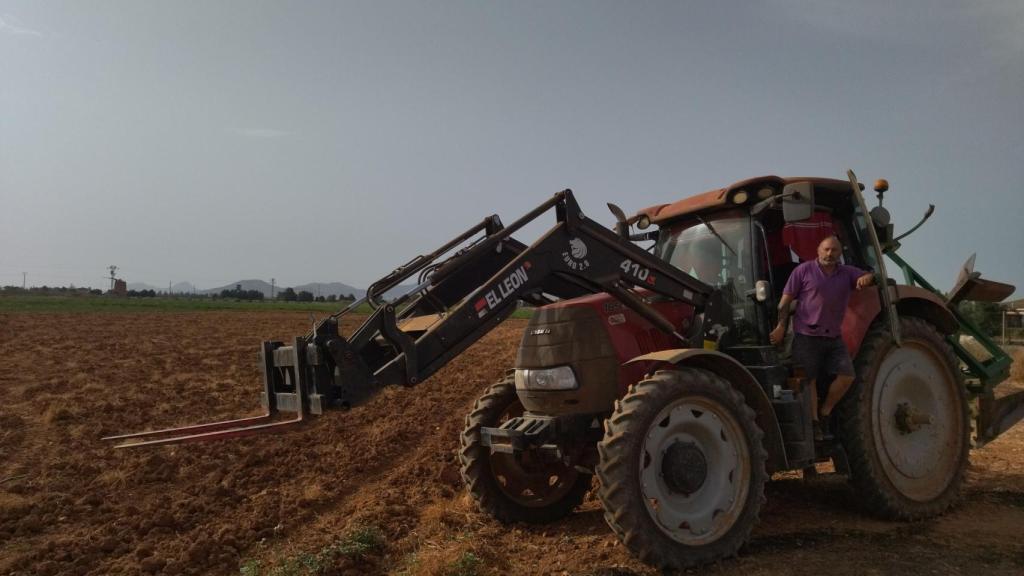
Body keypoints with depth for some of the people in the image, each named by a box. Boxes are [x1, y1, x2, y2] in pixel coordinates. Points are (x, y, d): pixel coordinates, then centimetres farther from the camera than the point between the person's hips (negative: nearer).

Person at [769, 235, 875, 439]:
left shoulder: (847, 273, 13)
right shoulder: (804, 270, 0)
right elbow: (785, 300, -2)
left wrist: (866, 278, -15)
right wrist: (781, 326, -10)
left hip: (834, 337, 5)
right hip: (807, 336, -4)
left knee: (846, 375, -4)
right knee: (809, 379, -2)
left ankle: (824, 413, 13)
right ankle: (813, 422, 8)